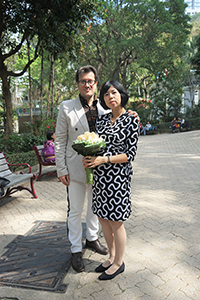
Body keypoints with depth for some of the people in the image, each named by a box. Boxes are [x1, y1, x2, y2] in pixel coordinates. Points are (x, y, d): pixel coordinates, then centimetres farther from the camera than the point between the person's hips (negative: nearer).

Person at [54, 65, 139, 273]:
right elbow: (60, 140, -4)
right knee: (75, 210, 8)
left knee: (95, 206, 19)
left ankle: (91, 238, 43)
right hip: (76, 167, -3)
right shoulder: (66, 108, -4)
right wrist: (61, 169, -8)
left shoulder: (105, 109, 3)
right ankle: (75, 250, 28)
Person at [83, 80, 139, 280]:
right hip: (99, 175, 6)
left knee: (116, 222, 6)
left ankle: (118, 263, 30)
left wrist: (104, 159, -21)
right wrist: (88, 158, -7)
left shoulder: (131, 121, -7)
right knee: (102, 218, 16)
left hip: (118, 176, -6)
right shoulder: (101, 120, 9)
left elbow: (130, 154, -11)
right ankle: (112, 257, 38)